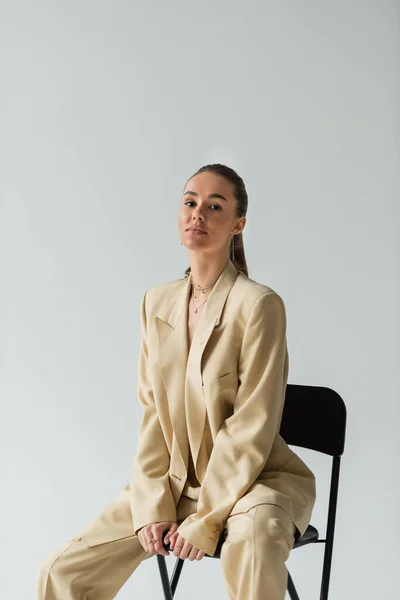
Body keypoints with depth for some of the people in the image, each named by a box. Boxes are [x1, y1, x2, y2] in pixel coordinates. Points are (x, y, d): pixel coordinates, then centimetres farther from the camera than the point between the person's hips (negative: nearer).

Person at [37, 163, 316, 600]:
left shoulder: (258, 303, -16)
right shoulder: (156, 302, 4)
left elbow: (252, 429, -16)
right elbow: (152, 412, 4)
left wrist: (206, 520, -17)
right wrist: (153, 507, -6)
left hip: (252, 477, -5)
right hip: (174, 480, 5)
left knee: (254, 536, -40)